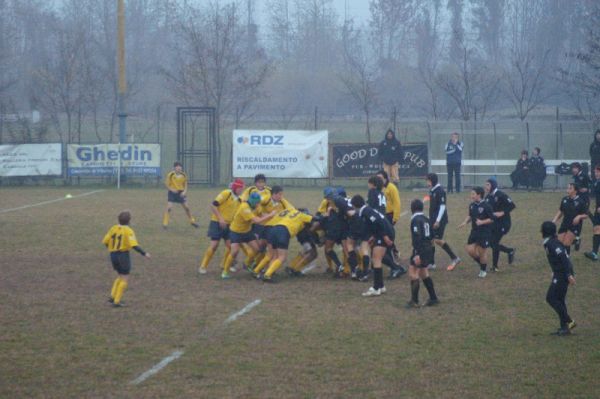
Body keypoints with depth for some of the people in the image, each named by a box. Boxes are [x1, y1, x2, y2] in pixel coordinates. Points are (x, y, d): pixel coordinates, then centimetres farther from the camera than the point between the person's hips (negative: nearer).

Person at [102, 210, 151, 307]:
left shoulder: (113, 228, 4)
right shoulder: (128, 231, -13)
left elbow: (105, 241, 5)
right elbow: (134, 245, -23)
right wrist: (144, 253, -18)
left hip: (113, 255, 6)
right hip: (123, 255, -6)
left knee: (120, 277, 24)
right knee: (125, 280, 4)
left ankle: (113, 297, 14)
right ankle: (116, 302, -1)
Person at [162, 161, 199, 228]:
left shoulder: (183, 175, 0)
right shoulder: (170, 175, -11)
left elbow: (185, 184, 9)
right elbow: (167, 184, -6)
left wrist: (185, 191, -8)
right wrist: (172, 189, -23)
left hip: (181, 192, 3)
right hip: (172, 192, -3)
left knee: (186, 207, 8)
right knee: (169, 207, -15)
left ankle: (192, 221, 26)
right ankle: (165, 224, -8)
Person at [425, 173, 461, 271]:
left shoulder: (440, 191, -15)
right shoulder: (432, 190, 12)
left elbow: (442, 206, -18)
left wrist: (438, 220, -22)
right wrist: (430, 218, 20)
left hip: (440, 219, -9)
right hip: (432, 219, 9)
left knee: (438, 240, -12)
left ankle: (454, 258, -1)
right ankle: (431, 263, 10)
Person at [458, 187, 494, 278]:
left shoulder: (486, 206, -16)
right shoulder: (472, 205, 4)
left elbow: (492, 219, -13)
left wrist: (482, 222, -25)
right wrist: (465, 222, 4)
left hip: (484, 233, -6)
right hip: (474, 231, 6)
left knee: (482, 252, 0)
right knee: (470, 250, -2)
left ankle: (483, 270, 21)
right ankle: (481, 263, 24)